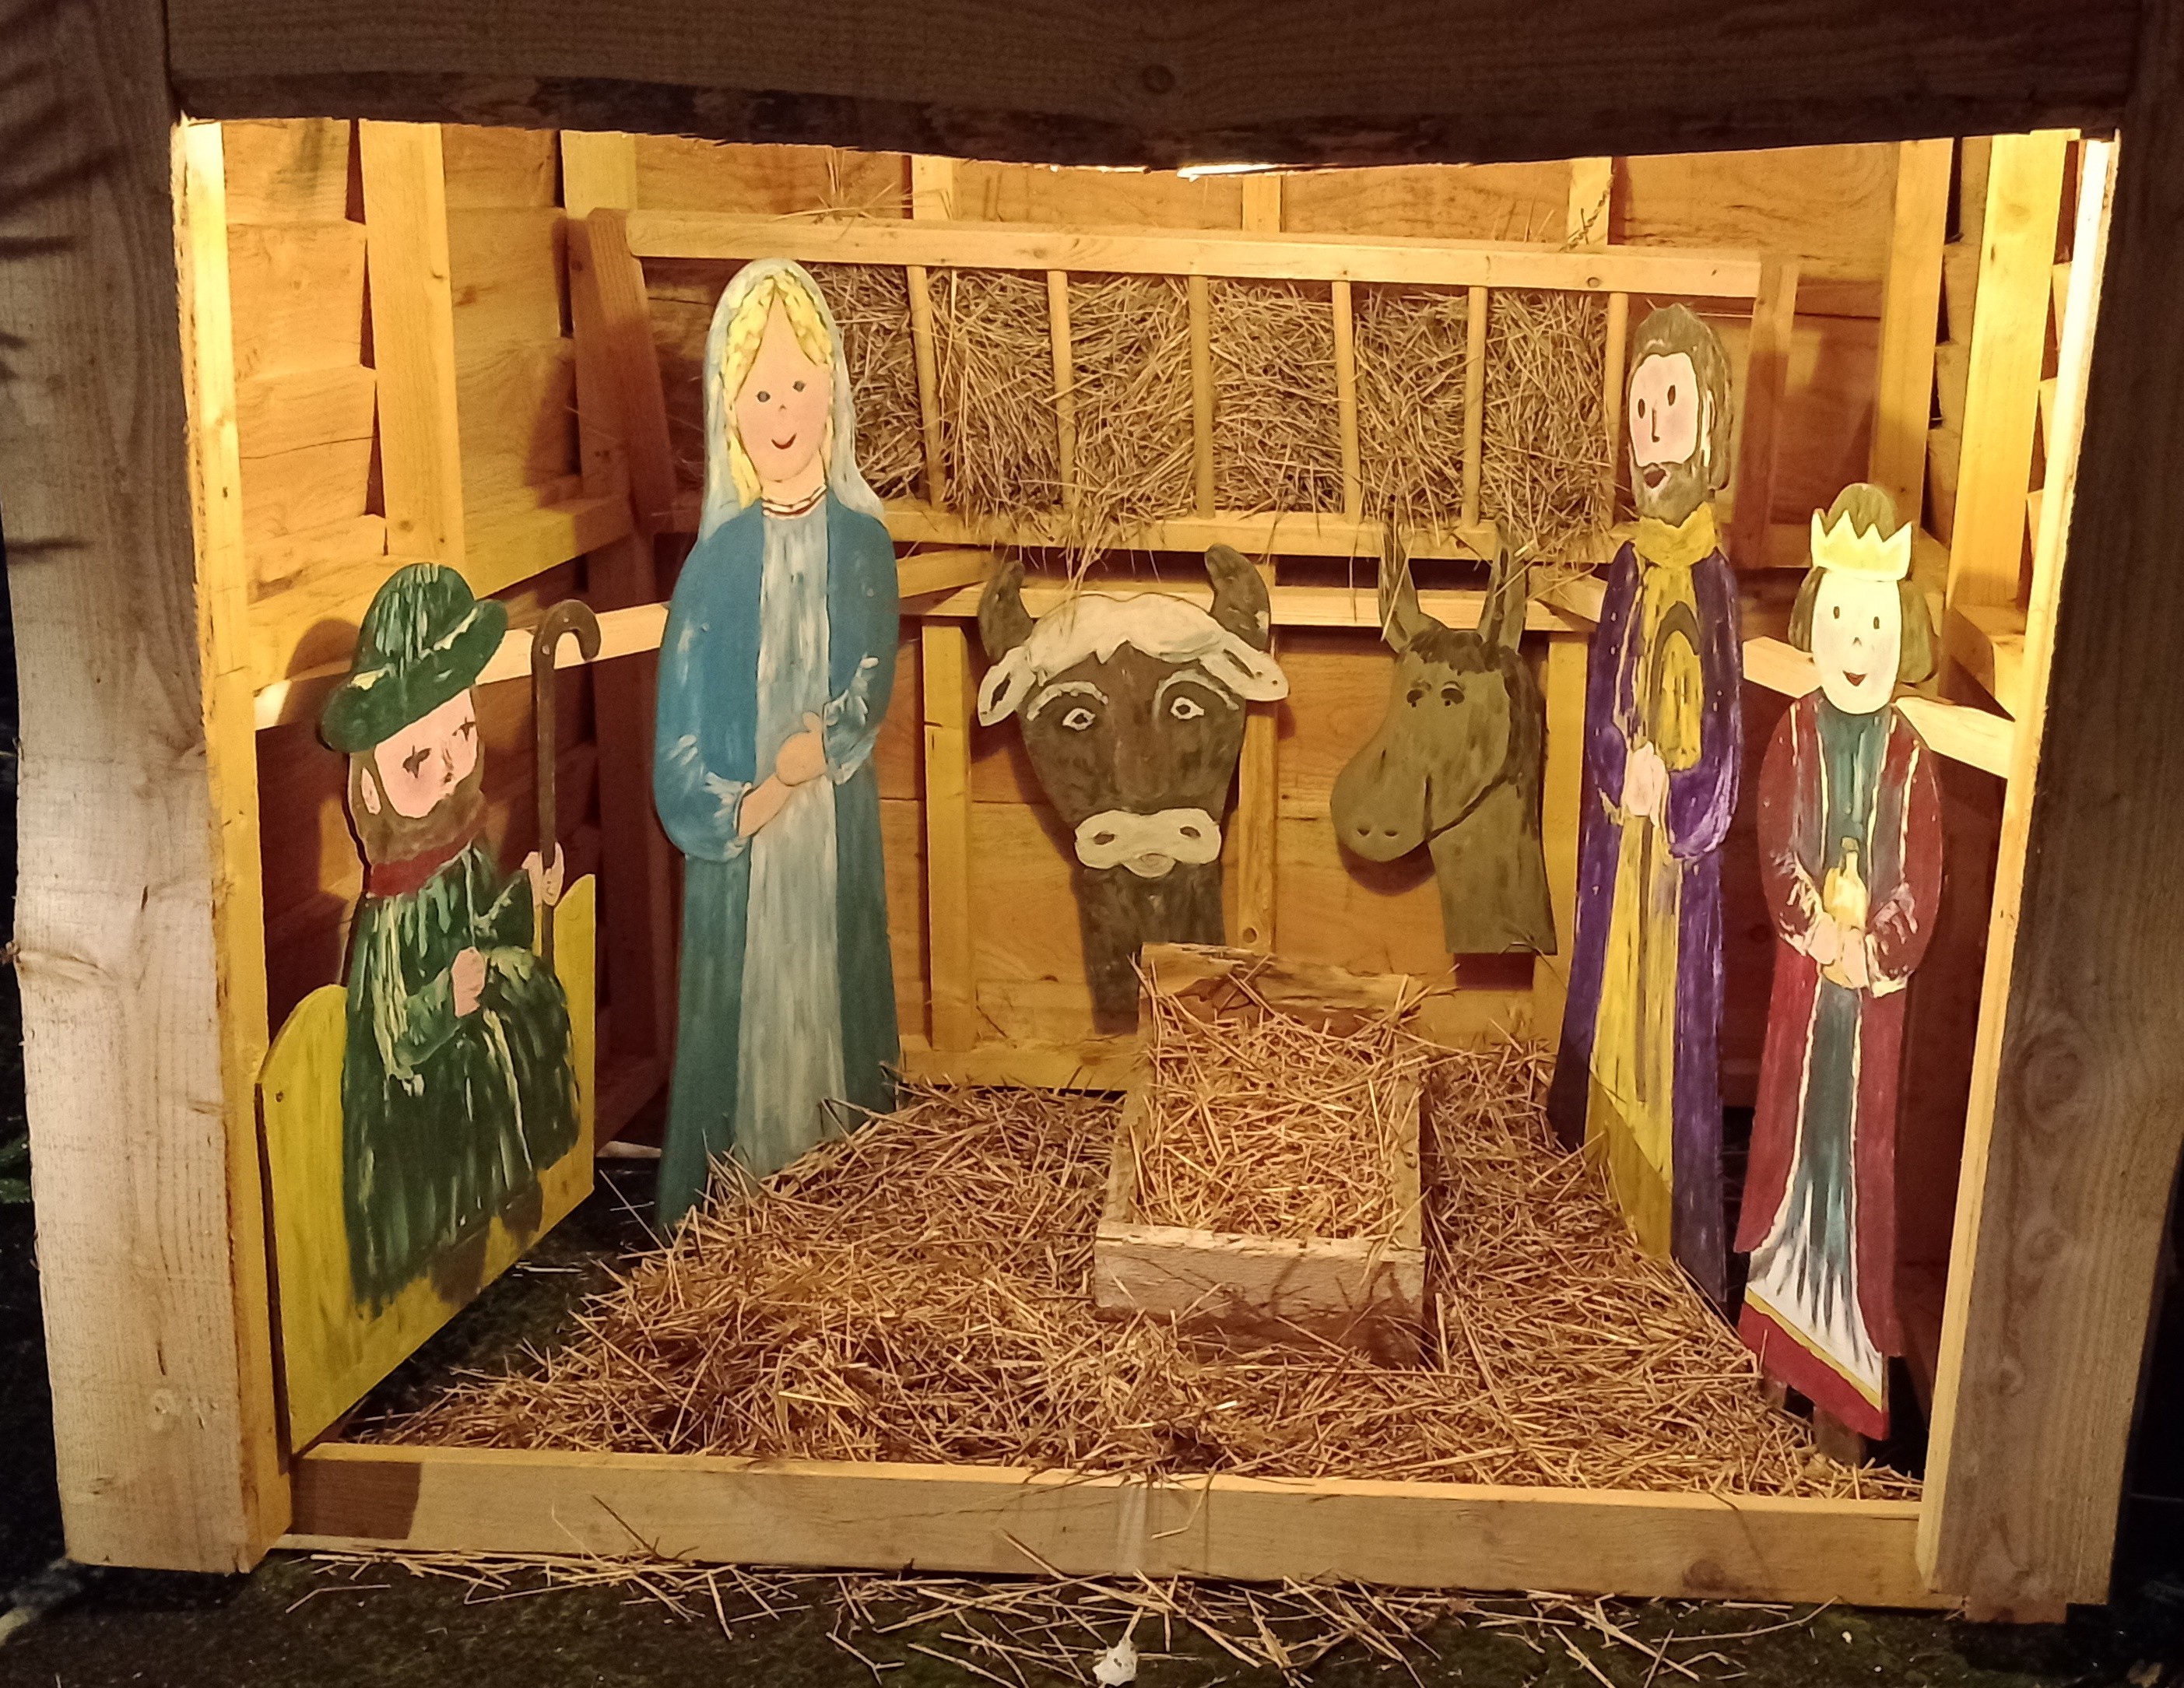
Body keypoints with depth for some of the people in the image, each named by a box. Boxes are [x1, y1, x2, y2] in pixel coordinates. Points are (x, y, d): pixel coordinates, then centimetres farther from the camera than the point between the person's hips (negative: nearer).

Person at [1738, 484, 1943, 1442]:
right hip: (1803, 968, 1)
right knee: (1793, 1121, 12)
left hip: (1876, 984, 0)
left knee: (1862, 1138, 7)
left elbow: (1922, 883, -6)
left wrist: (1873, 948, -17)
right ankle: (1782, 1295, 27)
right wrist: (1819, 929, -17)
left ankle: (1851, 1322, 18)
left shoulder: (1908, 757, -5)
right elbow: (1775, 850, -6)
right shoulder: (1794, 734, -4)